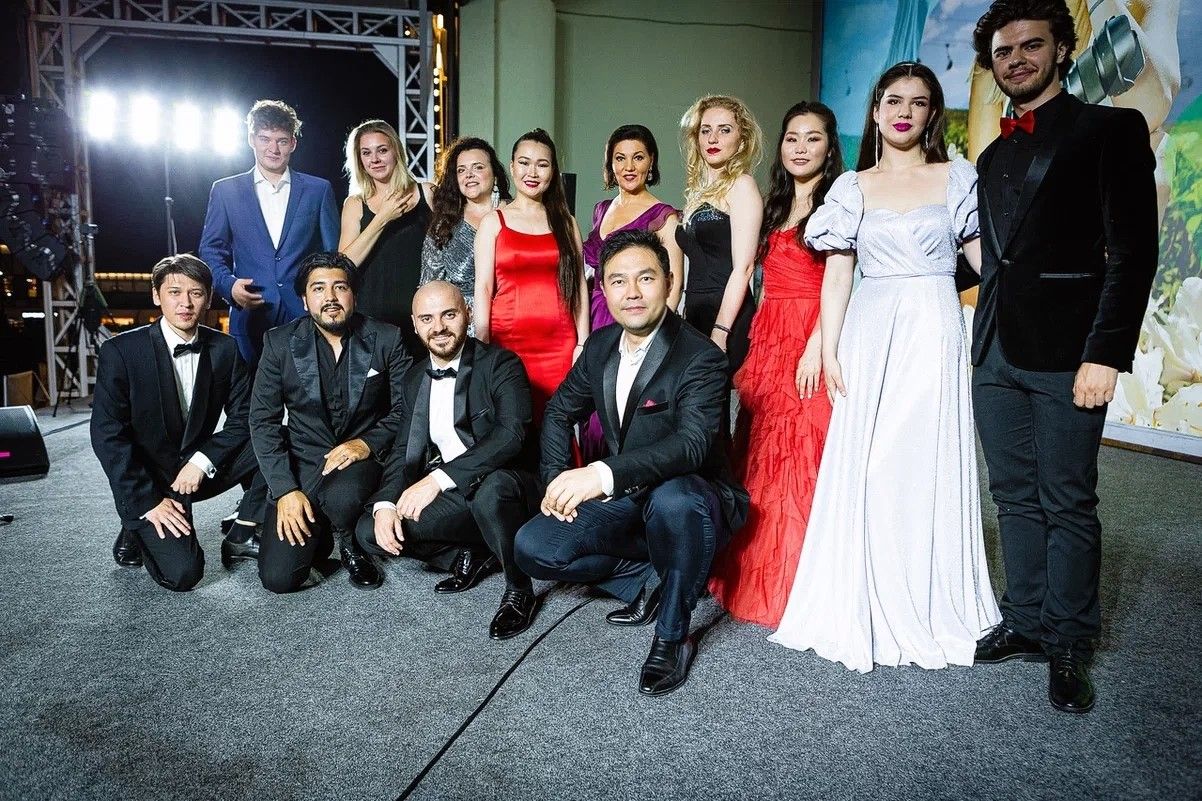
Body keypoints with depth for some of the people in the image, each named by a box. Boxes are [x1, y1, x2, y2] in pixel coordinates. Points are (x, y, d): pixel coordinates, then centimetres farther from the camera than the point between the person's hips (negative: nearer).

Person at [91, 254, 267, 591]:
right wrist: (148, 502, -19)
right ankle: (137, 530, 11)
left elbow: (244, 417, -3)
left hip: (199, 468, 4)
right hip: (146, 479, -4)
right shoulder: (121, 351, -14)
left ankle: (240, 536, -3)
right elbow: (107, 435, -15)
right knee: (182, 573, -22)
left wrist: (203, 461, -19)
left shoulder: (224, 348, -4)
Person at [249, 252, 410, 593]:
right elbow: (263, 421, -3)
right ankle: (318, 534, 23)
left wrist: (368, 443, -20)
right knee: (277, 577, -12)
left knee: (341, 498, -36)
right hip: (303, 463, 1)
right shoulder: (280, 342, -2)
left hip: (361, 456, -1)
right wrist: (285, 490, -12)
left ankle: (350, 545, 1)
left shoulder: (386, 339, -4)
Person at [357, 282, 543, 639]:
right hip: (451, 499, 6)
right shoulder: (415, 377, 9)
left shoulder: (500, 364, -11)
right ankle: (471, 556, 10)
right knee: (370, 532, -10)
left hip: (503, 487, -6)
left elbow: (511, 433, -26)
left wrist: (439, 478, -31)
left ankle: (519, 591, -13)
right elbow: (404, 450, 8)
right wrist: (385, 504, -11)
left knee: (491, 488, -39)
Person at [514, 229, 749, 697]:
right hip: (624, 500, 6)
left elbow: (692, 442, -37)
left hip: (688, 500, -5)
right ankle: (651, 578, 5)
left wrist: (604, 474, -51)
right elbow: (559, 412, 13)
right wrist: (558, 482, -3)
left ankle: (673, 636, -15)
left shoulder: (701, 358, -21)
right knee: (533, 549, -11)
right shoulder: (600, 346, 0)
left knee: (672, 499, -40)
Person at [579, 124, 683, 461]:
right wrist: (584, 329, 15)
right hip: (597, 322, 6)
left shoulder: (664, 217, -4)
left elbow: (674, 284, -7)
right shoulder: (601, 210, 15)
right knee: (592, 408, 7)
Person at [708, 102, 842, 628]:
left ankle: (800, 585, 8)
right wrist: (755, 345, 11)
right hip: (768, 341, 7)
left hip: (811, 344, -6)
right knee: (762, 457, 8)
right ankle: (756, 578, 20)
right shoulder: (775, 205, 18)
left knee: (803, 457, -4)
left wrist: (817, 345, -20)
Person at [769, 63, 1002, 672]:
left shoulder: (957, 178, 7)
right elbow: (836, 274, 5)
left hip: (933, 334, -1)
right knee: (861, 471, 1)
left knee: (926, 466, 2)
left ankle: (929, 607, 19)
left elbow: (988, 260, 2)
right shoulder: (852, 188, 9)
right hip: (868, 336, 1)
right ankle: (862, 608, 16)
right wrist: (829, 351, -2)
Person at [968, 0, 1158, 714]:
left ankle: (1068, 646, 14)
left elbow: (1134, 251, -9)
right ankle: (1026, 625, 24)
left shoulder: (1111, 130, -1)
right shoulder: (994, 156, 18)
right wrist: (982, 347, 12)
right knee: (1016, 498, 12)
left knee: (1068, 504, 1)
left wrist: (1105, 355, -17)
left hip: (1066, 353, -6)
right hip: (997, 355, 6)